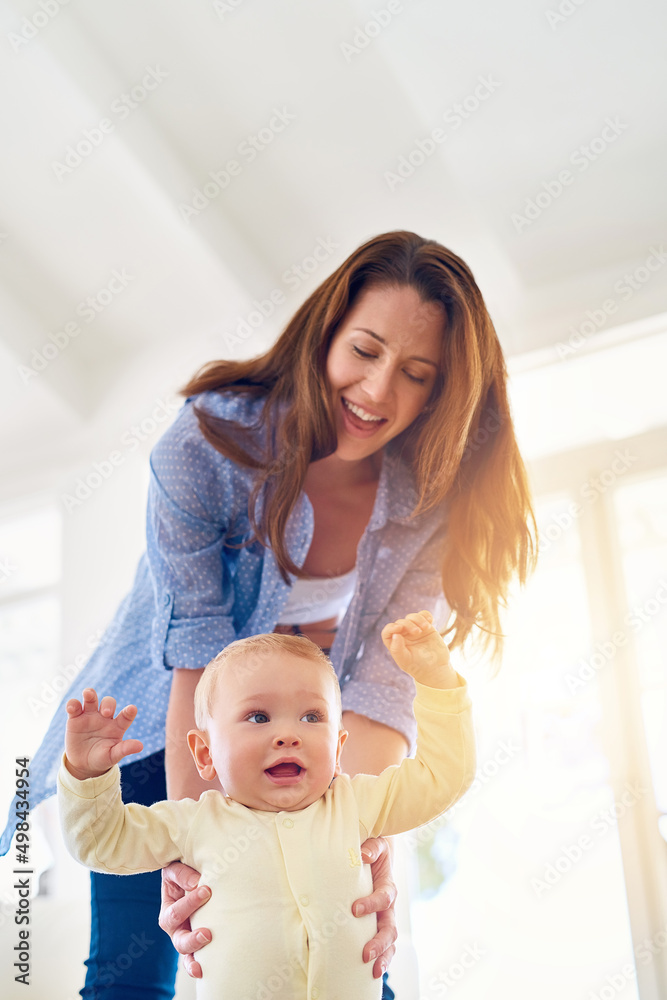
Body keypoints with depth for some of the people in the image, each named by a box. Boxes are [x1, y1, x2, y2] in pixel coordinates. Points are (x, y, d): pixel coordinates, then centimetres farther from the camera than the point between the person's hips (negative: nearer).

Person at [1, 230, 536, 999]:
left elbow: (384, 685, -25)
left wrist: (368, 847, -41)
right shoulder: (210, 441, -27)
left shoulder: (430, 503, -19)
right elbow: (196, 655, -30)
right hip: (168, 727, -2)